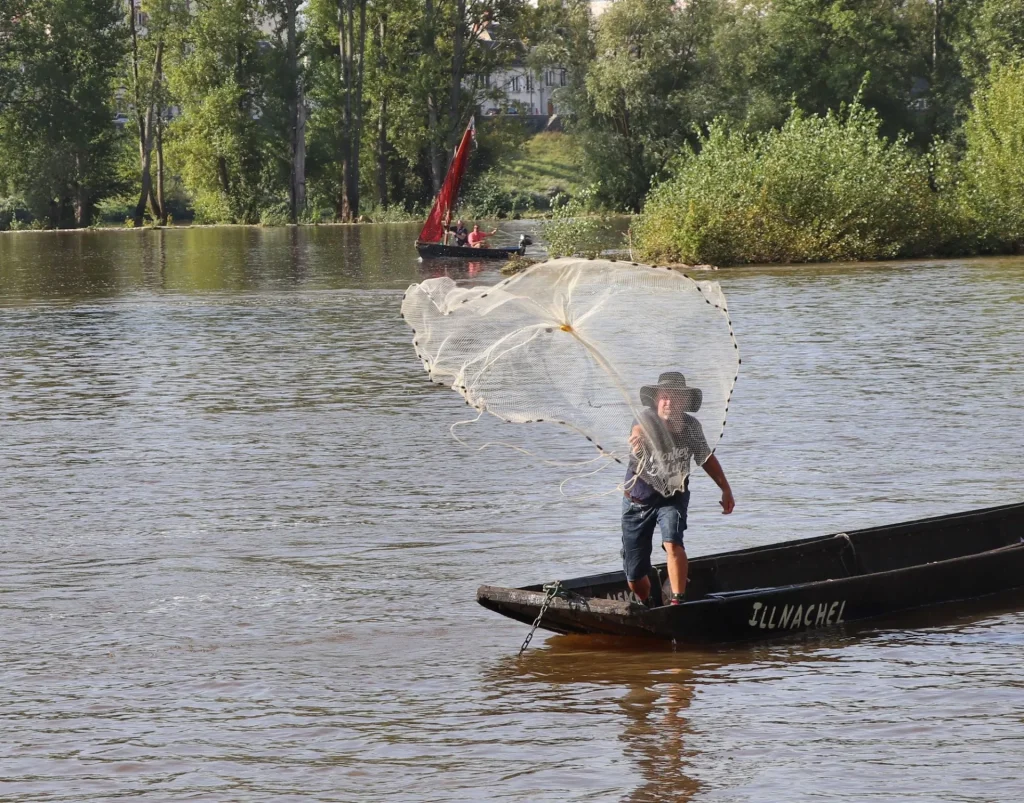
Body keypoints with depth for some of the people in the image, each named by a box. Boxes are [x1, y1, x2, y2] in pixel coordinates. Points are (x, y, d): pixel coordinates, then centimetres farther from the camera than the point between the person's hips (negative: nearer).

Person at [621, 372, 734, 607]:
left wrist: (726, 490, 5)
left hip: (672, 497, 1)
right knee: (635, 580, 5)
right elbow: (639, 432, -52)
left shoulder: (691, 427, -13)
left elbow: (706, 458, 7)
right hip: (638, 501, -1)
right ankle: (652, 608, 38)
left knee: (673, 544, -32)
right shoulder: (647, 421, -26)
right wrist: (638, 438, -76)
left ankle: (677, 602, -25)